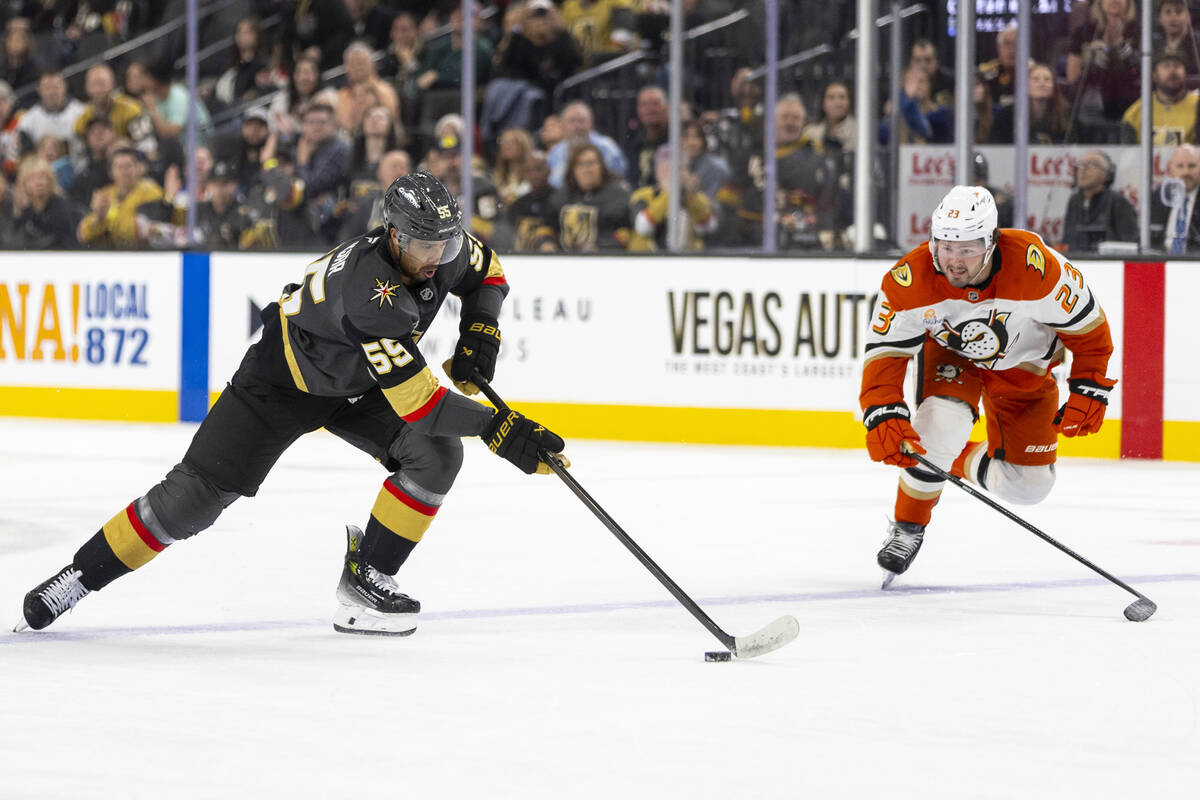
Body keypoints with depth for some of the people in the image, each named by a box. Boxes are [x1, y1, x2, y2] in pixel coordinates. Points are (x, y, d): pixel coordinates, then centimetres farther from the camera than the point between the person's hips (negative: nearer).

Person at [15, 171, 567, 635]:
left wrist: (479, 335, -8)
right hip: (284, 380, -7)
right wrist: (500, 430, -43)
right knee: (194, 496, -11)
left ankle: (365, 582, -6)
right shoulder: (368, 287, -41)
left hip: (357, 382, 7)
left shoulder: (444, 246, -18)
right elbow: (418, 402, -42)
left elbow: (487, 273, 9)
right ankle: (79, 577, 5)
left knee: (435, 454, -18)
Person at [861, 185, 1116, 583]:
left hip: (1024, 364, 1)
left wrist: (1088, 388, -19)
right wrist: (883, 416, -38)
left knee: (1028, 485, -1)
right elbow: (885, 352, -25)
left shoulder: (1034, 266, -37)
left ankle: (955, 463, 30)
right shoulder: (910, 279, -33)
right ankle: (907, 525, -8)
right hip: (949, 353, -1)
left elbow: (1086, 324, -21)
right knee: (940, 425, -31)